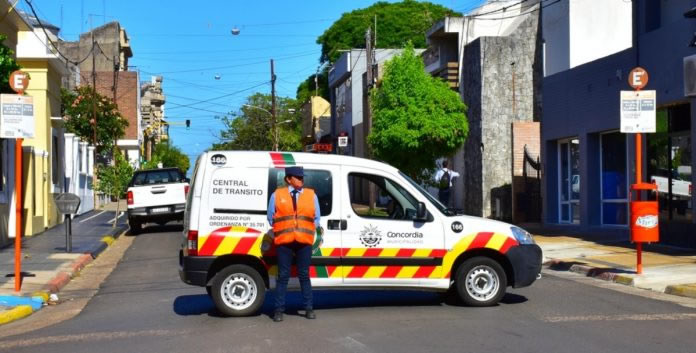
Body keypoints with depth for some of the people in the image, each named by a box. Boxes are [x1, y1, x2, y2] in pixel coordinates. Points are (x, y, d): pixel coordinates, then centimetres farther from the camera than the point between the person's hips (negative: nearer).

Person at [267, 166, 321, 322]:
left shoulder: (311, 195, 10)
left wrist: (308, 231, 4)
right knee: (283, 276, 1)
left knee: (304, 275, 5)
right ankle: (279, 309, 6)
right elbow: (271, 218, 11)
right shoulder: (277, 195, 6)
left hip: (304, 241, 1)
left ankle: (309, 308, 12)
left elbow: (316, 219, 13)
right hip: (284, 241, -1)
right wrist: (282, 230, 6)